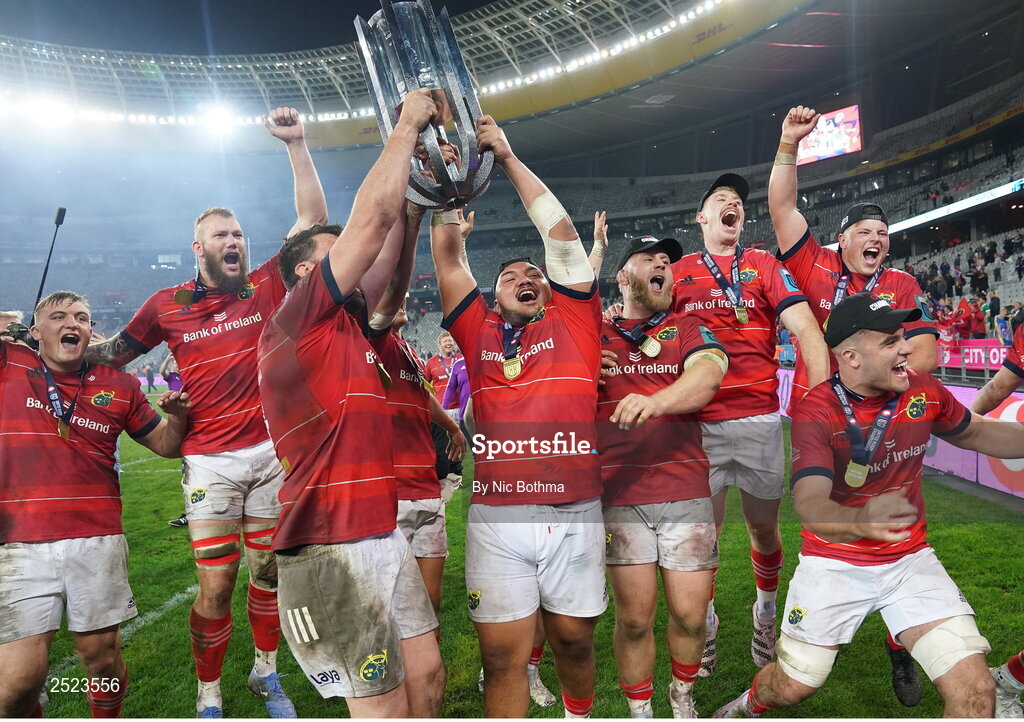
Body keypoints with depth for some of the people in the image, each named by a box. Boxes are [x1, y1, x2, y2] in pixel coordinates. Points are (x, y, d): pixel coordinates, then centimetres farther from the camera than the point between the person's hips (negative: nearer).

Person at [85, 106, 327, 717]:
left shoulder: (264, 288, 4)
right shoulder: (167, 306, 5)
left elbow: (313, 219, 1)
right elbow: (112, 354, 18)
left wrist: (297, 145, -2)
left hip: (272, 452, 1)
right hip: (211, 461, -1)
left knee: (270, 573, 13)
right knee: (216, 587, 3)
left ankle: (266, 673, 35)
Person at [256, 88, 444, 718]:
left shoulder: (348, 326, 15)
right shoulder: (296, 323, -9)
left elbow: (393, 246, 18)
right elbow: (371, 217, -13)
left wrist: (413, 172, 19)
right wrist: (406, 126, -2)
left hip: (383, 534, 9)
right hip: (330, 549, -9)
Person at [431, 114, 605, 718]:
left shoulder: (573, 319, 8)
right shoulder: (478, 330, 11)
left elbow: (561, 231, 5)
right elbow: (448, 254, 9)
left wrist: (507, 156, 8)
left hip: (575, 515, 0)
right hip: (496, 516, 0)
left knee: (574, 638, 16)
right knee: (503, 654, 4)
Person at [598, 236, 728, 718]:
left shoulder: (687, 330, 10)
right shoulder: (594, 336, 11)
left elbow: (709, 372, -12)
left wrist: (654, 401, -31)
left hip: (687, 492, 1)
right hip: (620, 495, 0)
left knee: (690, 614, 6)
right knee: (634, 617, 4)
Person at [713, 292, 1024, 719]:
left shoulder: (923, 391, -8)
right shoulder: (815, 412, -22)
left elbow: (975, 433, 14)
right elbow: (809, 505, -34)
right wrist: (860, 521, -54)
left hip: (910, 559, 4)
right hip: (835, 562, -3)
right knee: (793, 687, 8)